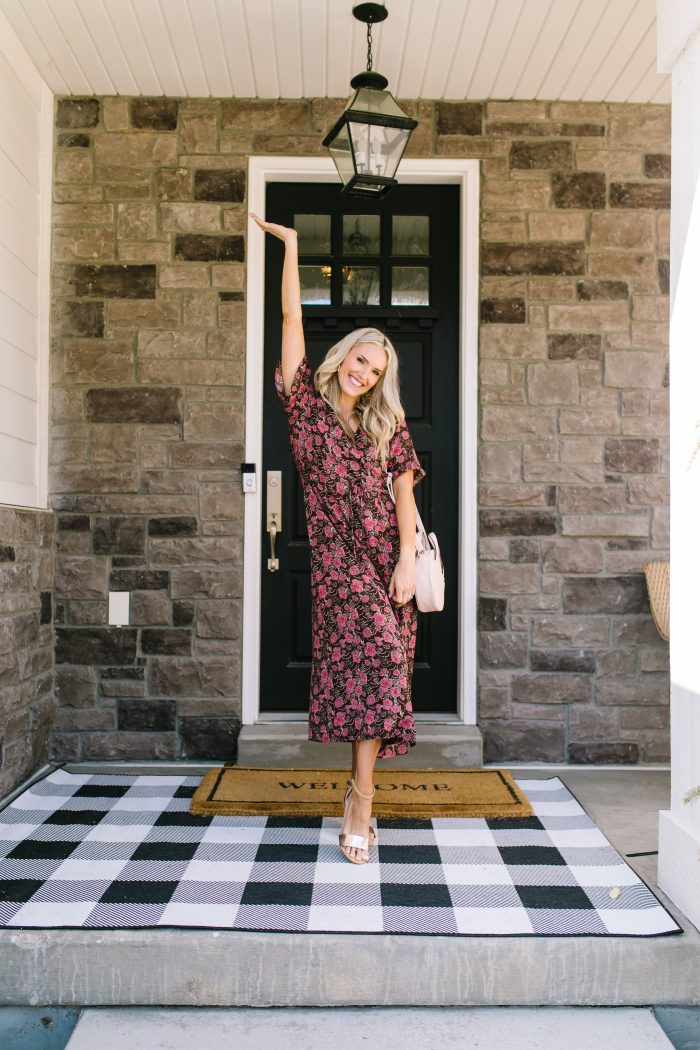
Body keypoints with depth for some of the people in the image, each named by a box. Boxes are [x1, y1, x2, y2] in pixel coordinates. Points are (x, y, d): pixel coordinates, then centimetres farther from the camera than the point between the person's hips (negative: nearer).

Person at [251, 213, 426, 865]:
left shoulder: (386, 426, 10)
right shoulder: (306, 403, 7)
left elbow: (404, 492, 4)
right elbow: (291, 318, 6)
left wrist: (408, 560, -8)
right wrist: (290, 246, 7)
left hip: (386, 554, 2)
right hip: (335, 558, -2)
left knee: (378, 659, -7)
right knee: (374, 649, -12)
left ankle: (359, 795, 0)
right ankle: (363, 795, 4)